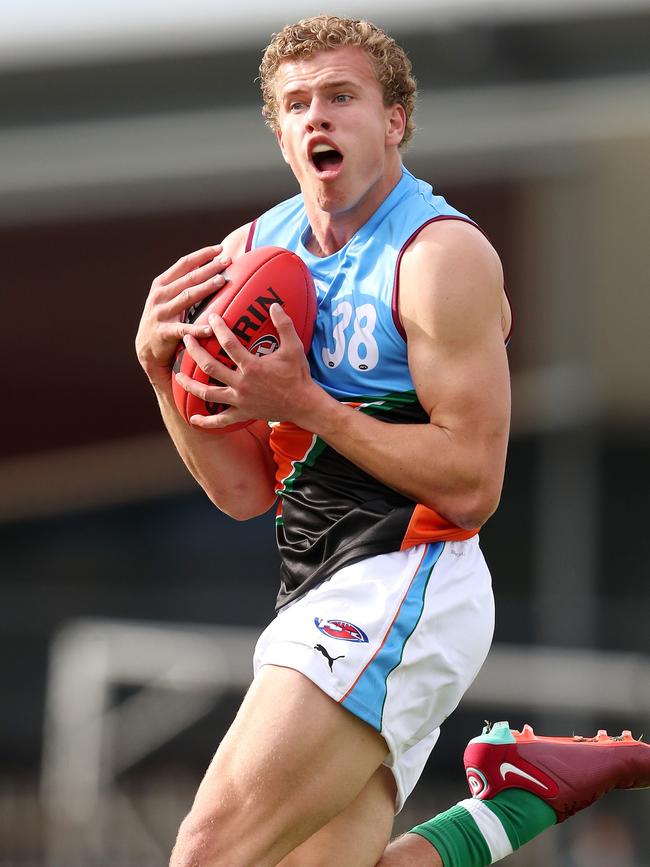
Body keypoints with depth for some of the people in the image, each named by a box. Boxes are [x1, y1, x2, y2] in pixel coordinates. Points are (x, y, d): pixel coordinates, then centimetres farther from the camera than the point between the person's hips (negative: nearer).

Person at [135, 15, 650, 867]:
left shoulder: (443, 254, -10)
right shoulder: (252, 252, 12)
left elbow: (472, 486, -16)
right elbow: (245, 492, 11)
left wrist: (306, 405, -17)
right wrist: (162, 370, -3)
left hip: (407, 589, -8)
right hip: (325, 600, 8)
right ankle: (529, 789, 16)